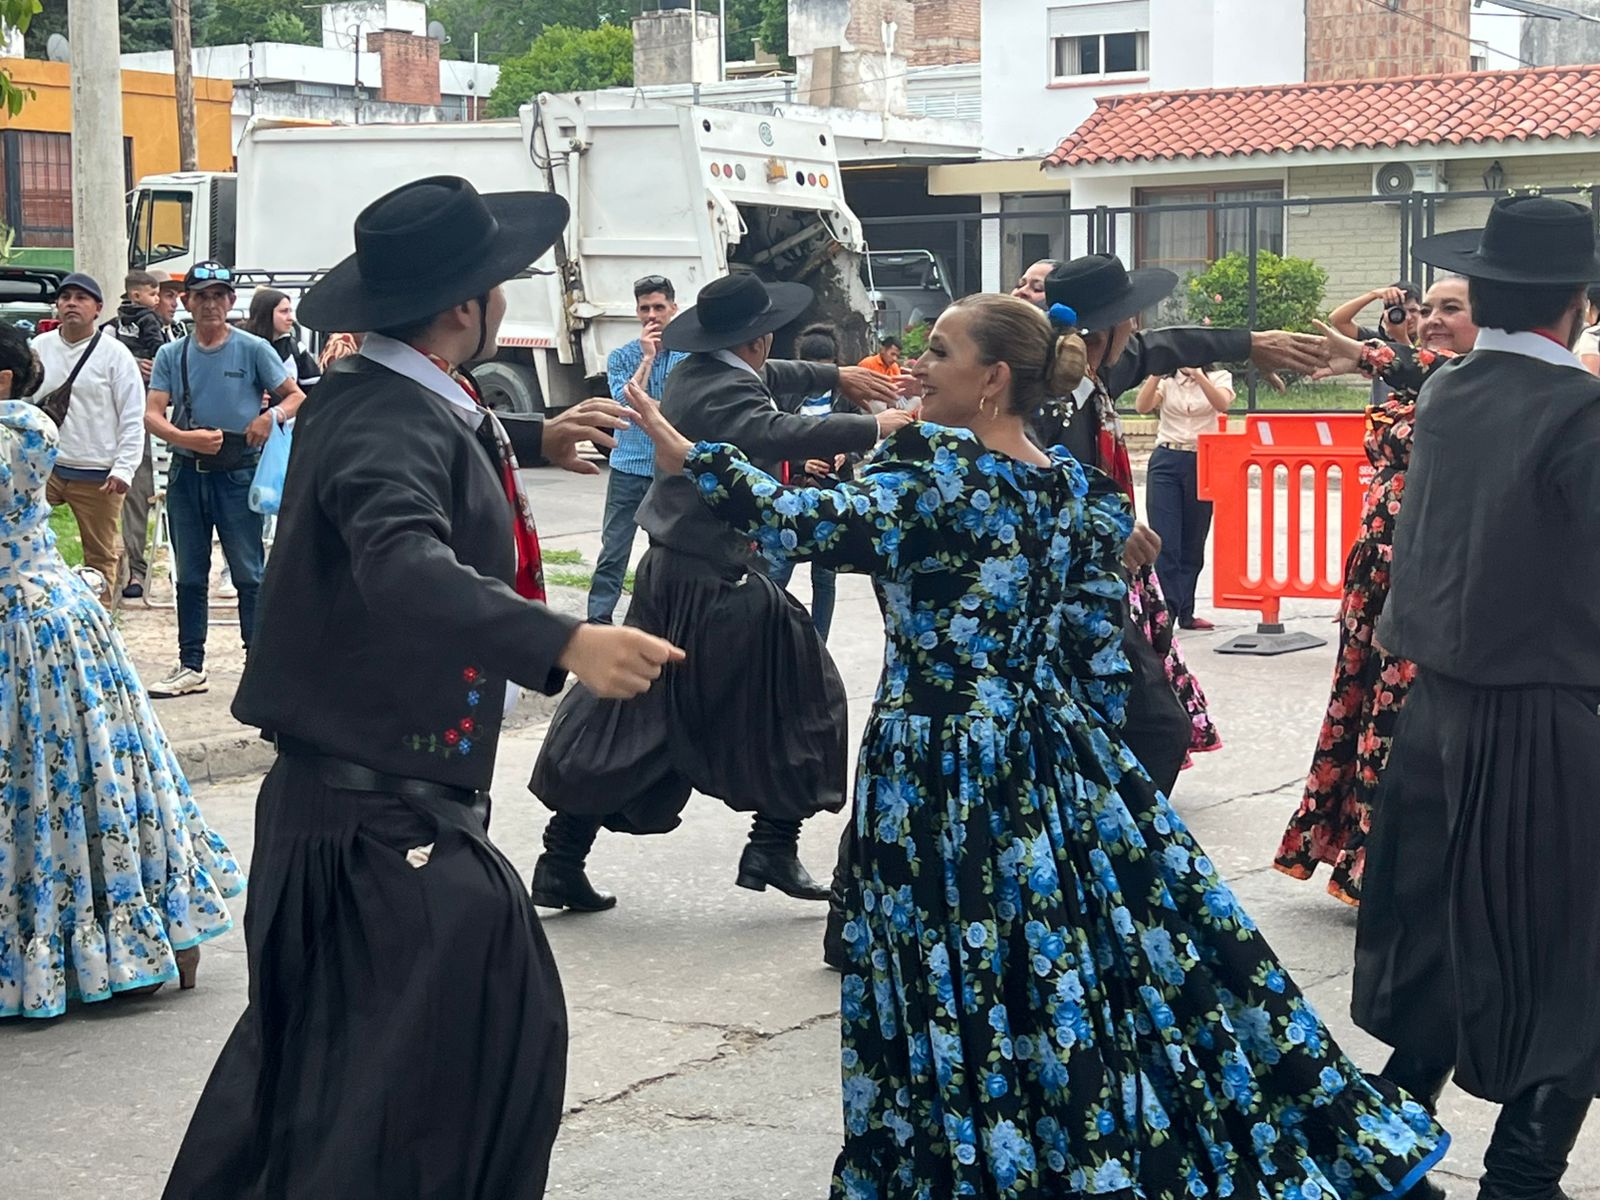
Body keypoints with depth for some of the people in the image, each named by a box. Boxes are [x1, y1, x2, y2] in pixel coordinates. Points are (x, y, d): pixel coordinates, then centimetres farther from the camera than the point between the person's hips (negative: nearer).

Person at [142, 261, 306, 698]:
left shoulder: (253, 349, -1)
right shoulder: (172, 355, 7)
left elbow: (297, 396, 0)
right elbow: (152, 415, -1)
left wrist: (272, 416, -22)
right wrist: (184, 437, -22)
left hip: (238, 476, -3)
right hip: (187, 475, 4)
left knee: (249, 574, -1)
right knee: (189, 576, 10)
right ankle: (190, 666, 18)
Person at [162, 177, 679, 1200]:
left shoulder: (381, 394, 8)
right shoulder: (387, 422, -23)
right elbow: (406, 566, -43)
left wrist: (532, 439, 28)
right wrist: (566, 643, -54)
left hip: (374, 788, 11)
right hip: (382, 806, -11)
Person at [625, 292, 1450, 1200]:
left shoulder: (934, 464, -13)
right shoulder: (1077, 493, 7)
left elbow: (817, 523, -27)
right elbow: (1099, 658, 9)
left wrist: (691, 458, -25)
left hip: (941, 770, -7)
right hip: (1055, 758, 7)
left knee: (965, 996, 3)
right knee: (1129, 947, 13)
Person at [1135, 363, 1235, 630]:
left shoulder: (1219, 378, 6)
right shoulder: (1166, 380, 7)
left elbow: (1222, 404, -16)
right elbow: (1142, 407, -11)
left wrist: (1198, 375, -28)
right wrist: (1157, 374, -24)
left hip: (1203, 465, 1)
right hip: (1166, 461, -1)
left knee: (1193, 542, 6)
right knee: (1164, 541, -9)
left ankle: (1184, 612, 15)